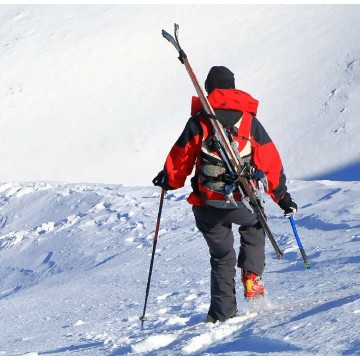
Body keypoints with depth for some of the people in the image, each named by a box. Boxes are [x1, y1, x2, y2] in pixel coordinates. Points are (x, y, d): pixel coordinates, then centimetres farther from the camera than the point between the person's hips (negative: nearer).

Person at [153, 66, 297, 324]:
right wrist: (282, 195, 11)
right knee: (254, 225, 33)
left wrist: (168, 180, 23)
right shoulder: (249, 120, 3)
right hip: (242, 203, 0)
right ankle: (252, 278, 16)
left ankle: (222, 313, 14)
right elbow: (270, 161, 3)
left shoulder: (198, 121, -1)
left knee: (222, 257, 17)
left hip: (207, 205, 0)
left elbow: (180, 158, 3)